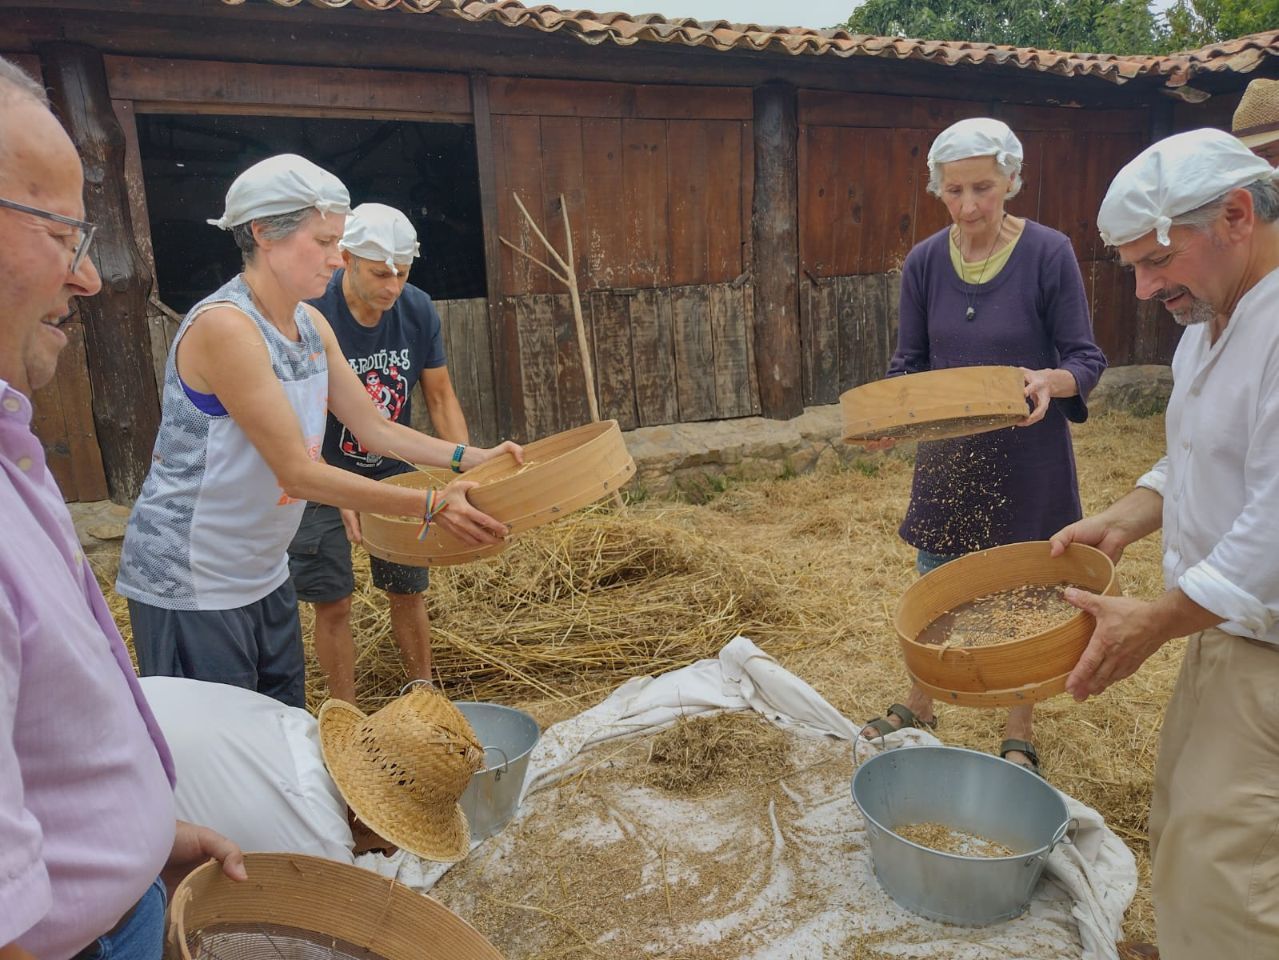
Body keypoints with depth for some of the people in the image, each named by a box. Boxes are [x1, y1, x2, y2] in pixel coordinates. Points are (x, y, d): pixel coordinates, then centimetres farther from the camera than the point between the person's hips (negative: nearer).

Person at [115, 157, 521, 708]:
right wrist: (431, 507, -24)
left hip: (263, 575, 8)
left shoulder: (312, 325, 2)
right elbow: (299, 472, -24)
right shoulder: (224, 326, -23)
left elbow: (374, 427, 7)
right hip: (188, 586, -8)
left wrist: (472, 458, -4)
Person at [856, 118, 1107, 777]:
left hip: (1027, 457, -2)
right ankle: (918, 708, 37)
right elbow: (909, 363, 3)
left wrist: (1049, 381, -31)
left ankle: (1019, 736, 32)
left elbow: (1086, 359, -8)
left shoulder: (1048, 254, -12)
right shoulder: (924, 263, -3)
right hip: (947, 453, 3)